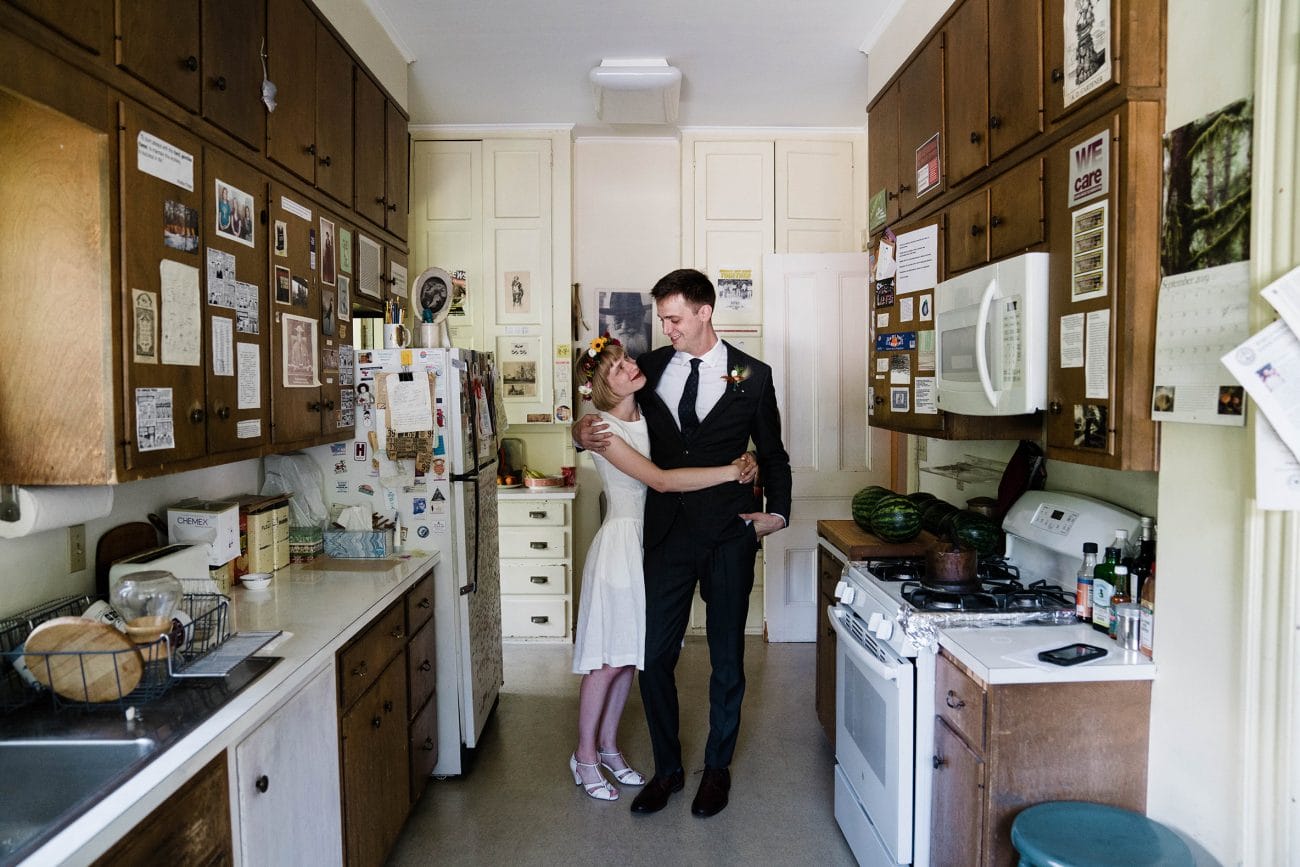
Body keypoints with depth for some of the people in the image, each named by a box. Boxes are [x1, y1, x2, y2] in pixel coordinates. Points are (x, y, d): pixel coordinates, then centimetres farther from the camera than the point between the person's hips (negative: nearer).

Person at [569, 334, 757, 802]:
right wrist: (730, 472, -23)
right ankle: (584, 754, 22)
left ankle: (608, 745, 32)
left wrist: (740, 462, -15)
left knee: (629, 656, 15)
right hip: (621, 541, -6)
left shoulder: (650, 414, 4)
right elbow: (661, 480, -24)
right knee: (608, 659, 3)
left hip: (651, 542, 7)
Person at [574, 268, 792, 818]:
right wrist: (583, 435, -6)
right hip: (667, 531, 2)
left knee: (727, 657, 10)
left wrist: (777, 512, -1)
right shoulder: (651, 368, 5)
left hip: (729, 532, -1)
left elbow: (772, 453, 10)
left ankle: (717, 767, 30)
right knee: (655, 654, 4)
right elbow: (617, 418, 15)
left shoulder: (751, 375, 1)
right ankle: (667, 768, 25)